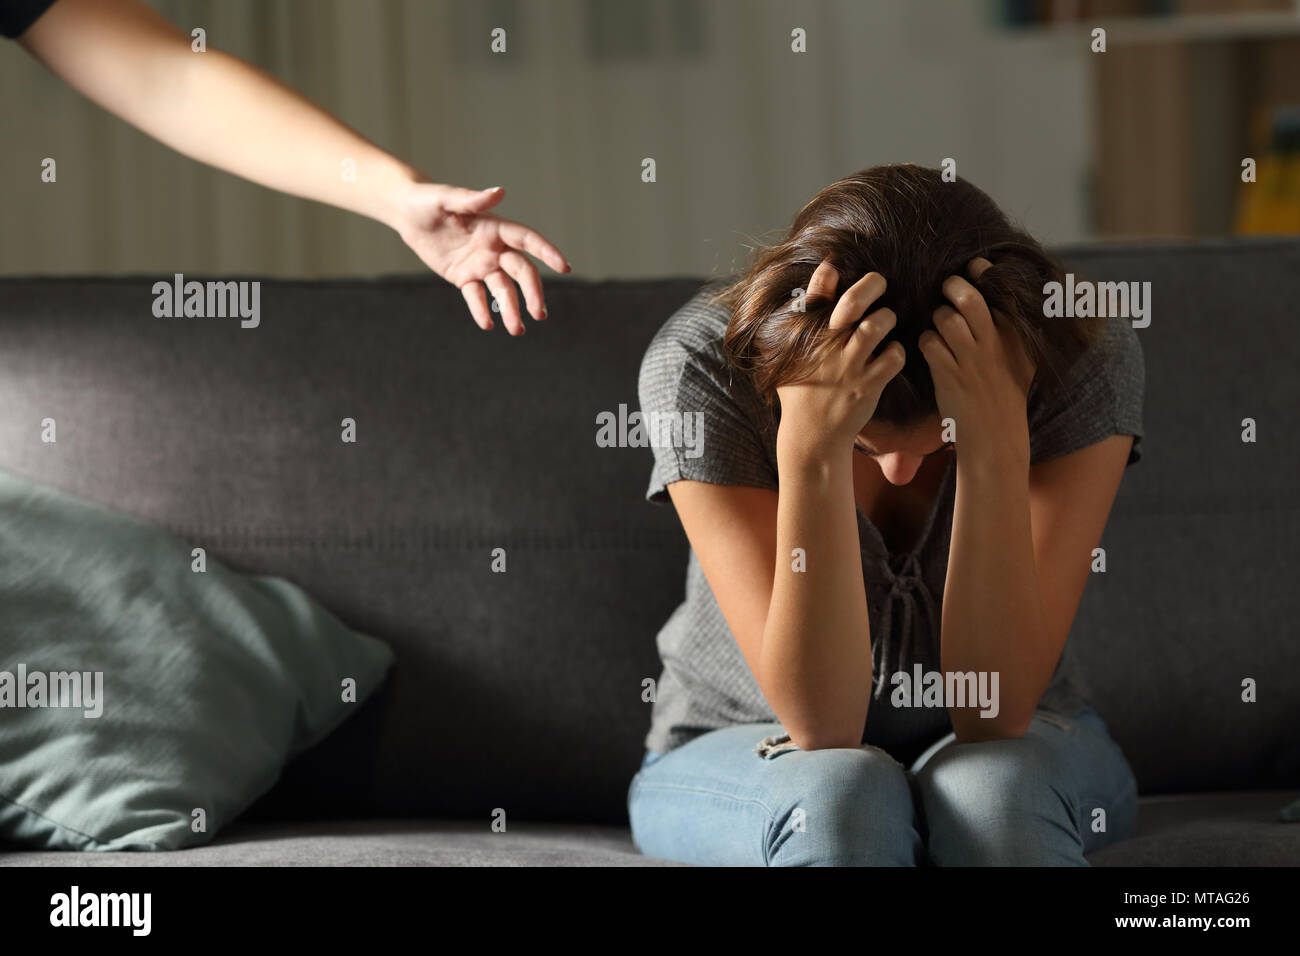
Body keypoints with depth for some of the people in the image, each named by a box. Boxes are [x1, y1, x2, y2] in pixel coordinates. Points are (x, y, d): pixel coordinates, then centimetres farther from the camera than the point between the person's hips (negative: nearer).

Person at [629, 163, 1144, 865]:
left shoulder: (1087, 359, -22)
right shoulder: (700, 366, -24)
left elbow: (991, 712, -26)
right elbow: (821, 723, -29)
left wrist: (994, 447, -38)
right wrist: (812, 455, -40)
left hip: (1018, 745, 1)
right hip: (745, 749, 0)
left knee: (990, 790, -36)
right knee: (837, 795, -36)